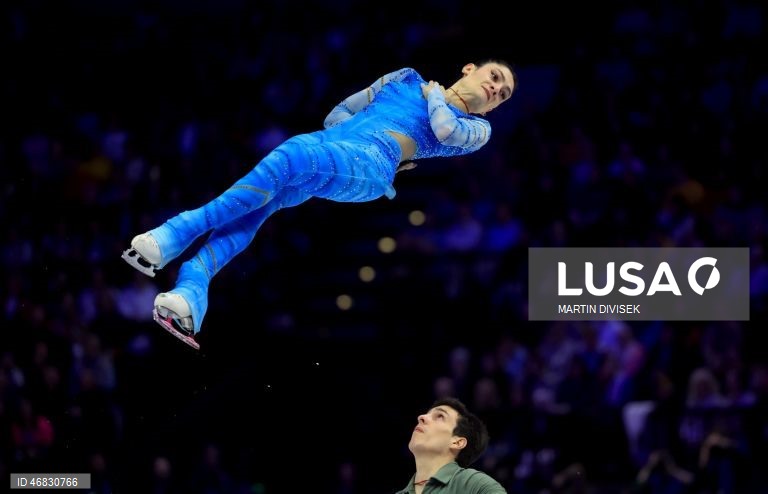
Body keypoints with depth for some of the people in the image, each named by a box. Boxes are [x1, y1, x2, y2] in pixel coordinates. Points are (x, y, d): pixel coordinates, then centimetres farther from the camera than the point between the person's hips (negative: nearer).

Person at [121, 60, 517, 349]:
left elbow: (446, 130, -2)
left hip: (370, 163, -5)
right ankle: (189, 296, -43)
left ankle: (176, 234, -41)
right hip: (323, 143, 5)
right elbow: (337, 114, 32)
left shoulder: (476, 128, 23)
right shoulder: (406, 80, 34)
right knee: (250, 206, -25)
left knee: (289, 158, -35)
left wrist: (436, 95, 16)